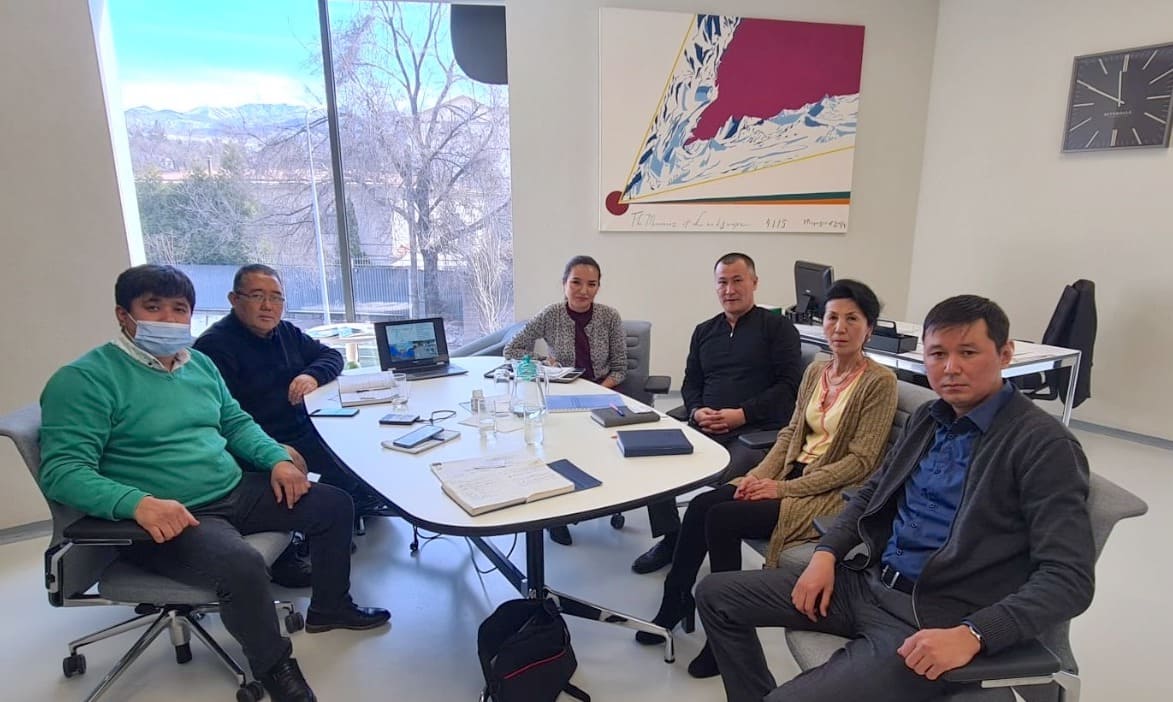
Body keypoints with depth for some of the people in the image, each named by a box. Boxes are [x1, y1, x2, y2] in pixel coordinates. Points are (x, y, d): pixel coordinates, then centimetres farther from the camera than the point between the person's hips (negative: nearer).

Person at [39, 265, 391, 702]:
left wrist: (277, 460, 0)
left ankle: (329, 608, 26)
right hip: (168, 515, -8)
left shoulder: (199, 363, 11)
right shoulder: (85, 379, -13)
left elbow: (236, 422, 18)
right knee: (242, 565, -35)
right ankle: (272, 665, -5)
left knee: (334, 505, 5)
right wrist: (138, 502, -37)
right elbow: (63, 470, -20)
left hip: (236, 491, 8)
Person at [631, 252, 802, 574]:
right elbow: (690, 382, 22)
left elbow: (788, 384, -4)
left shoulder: (778, 327, 6)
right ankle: (670, 539, 3)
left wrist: (742, 414, -13)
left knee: (727, 482, -33)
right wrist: (697, 411, 0)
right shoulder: (704, 331, 22)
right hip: (705, 426, 5)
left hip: (757, 430, -5)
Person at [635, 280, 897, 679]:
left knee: (722, 519, -22)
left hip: (833, 494, -7)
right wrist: (760, 474, -5)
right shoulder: (815, 371, 10)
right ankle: (675, 604, 4)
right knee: (701, 506, -14)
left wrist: (785, 489, -20)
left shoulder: (879, 382, -11)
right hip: (793, 473, 7)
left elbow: (860, 461, -16)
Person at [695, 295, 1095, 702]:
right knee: (715, 594, 4)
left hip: (931, 620, -7)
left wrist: (972, 635, -29)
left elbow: (1070, 579, -17)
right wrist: (826, 553, 3)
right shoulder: (927, 419, 10)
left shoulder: (1045, 445, -13)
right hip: (869, 584, 7)